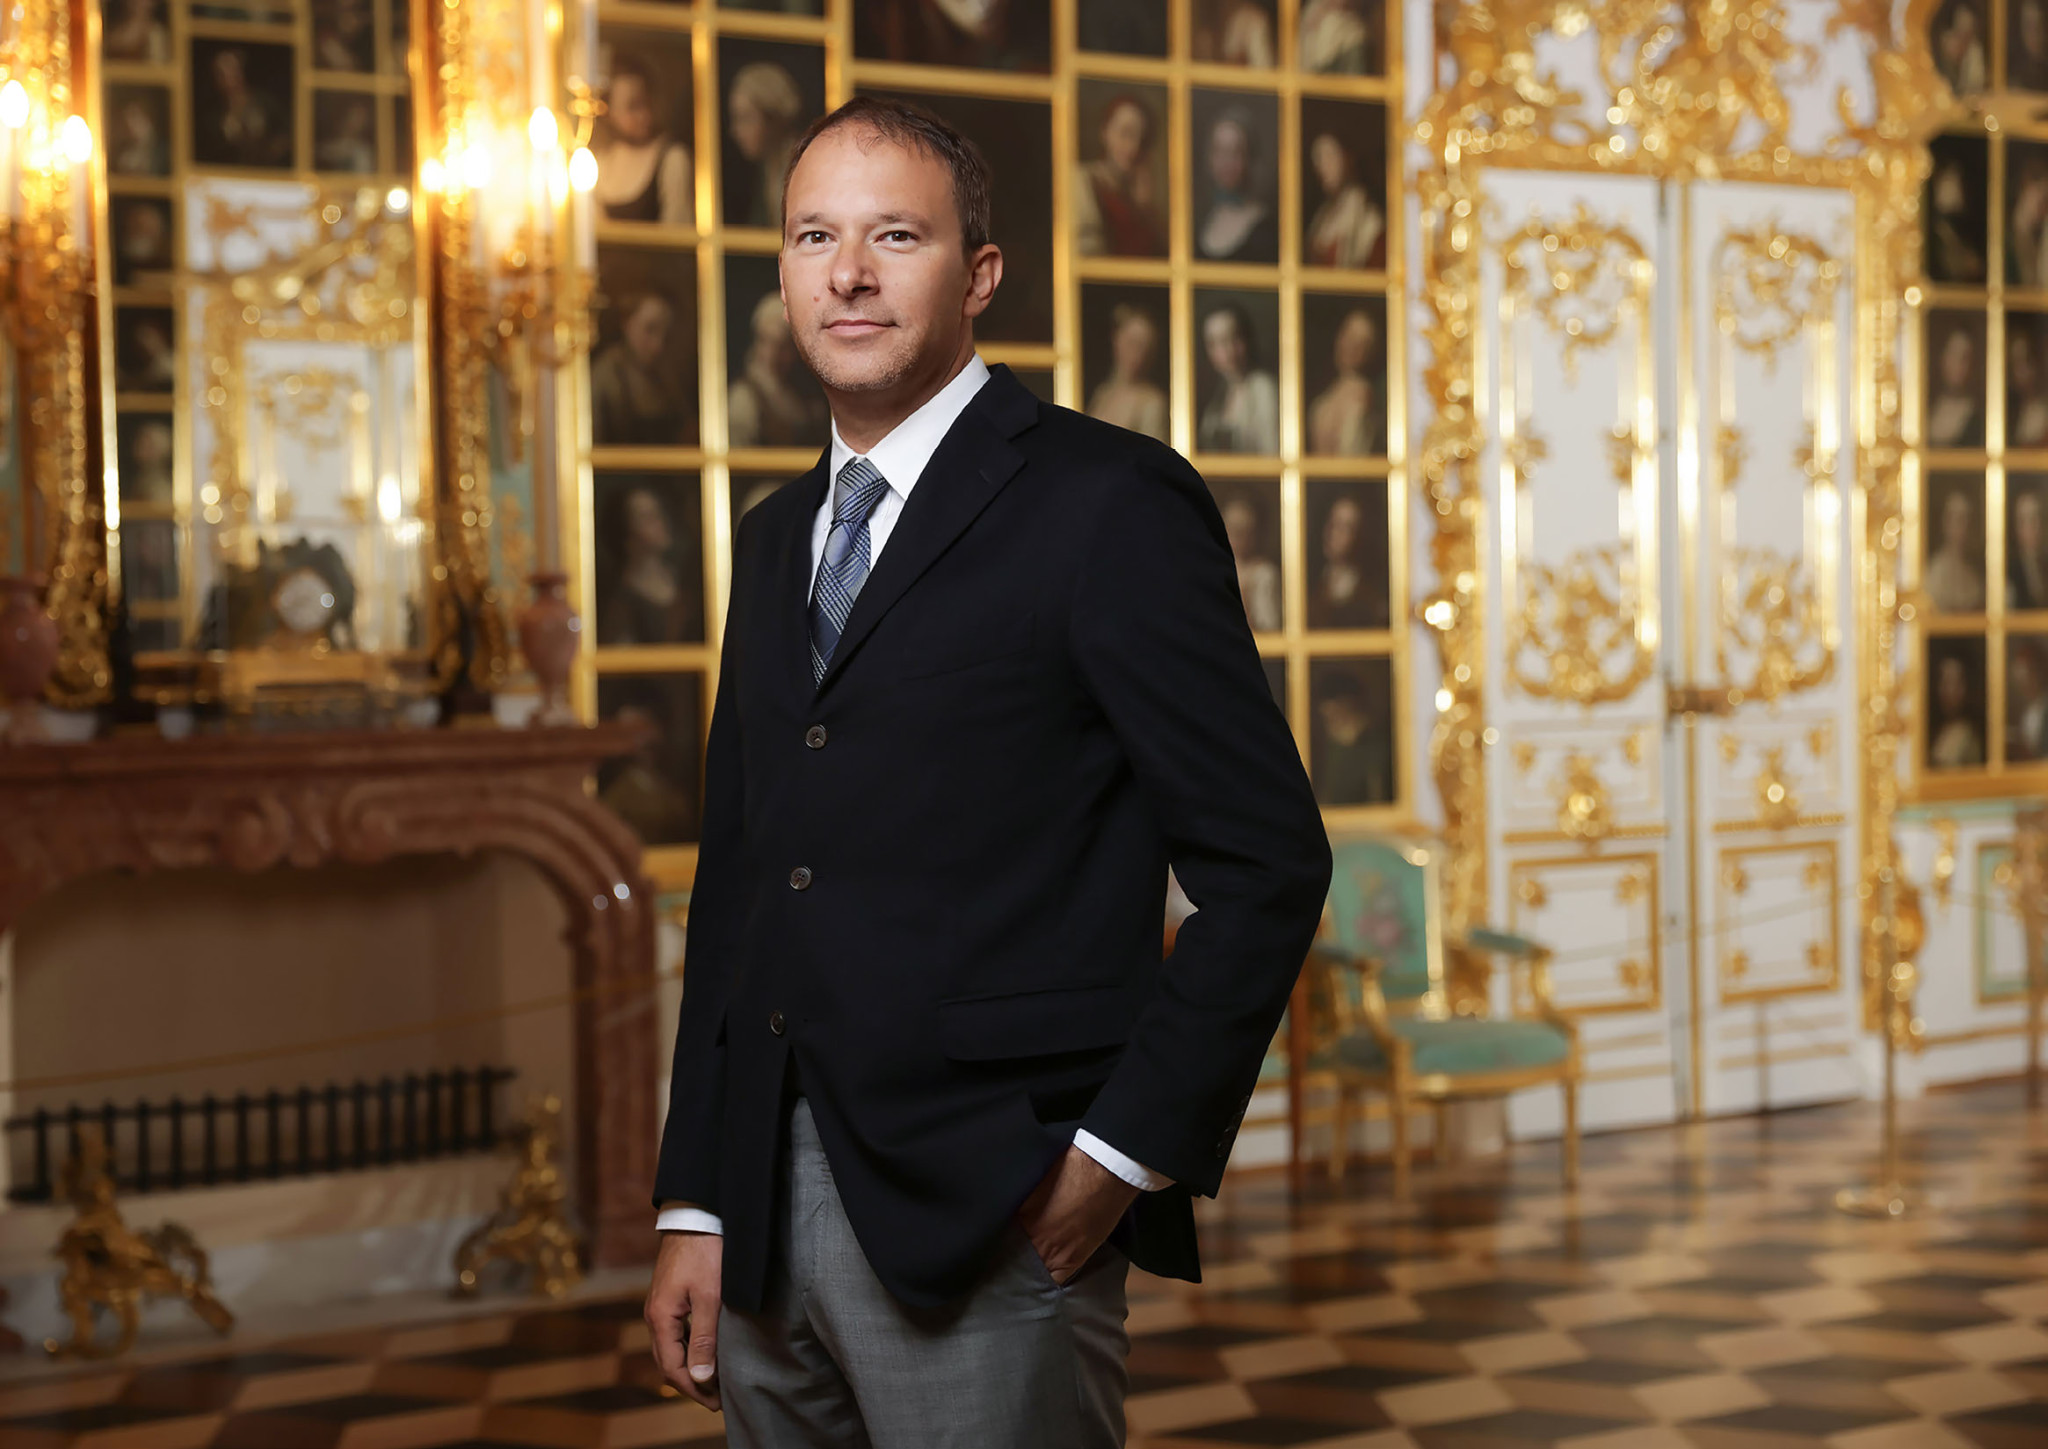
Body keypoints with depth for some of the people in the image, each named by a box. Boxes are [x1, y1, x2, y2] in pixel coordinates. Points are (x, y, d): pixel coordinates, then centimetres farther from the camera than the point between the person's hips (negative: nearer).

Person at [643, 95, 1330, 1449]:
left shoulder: (1109, 502, -7)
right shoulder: (778, 537, 14)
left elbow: (1268, 862, -10)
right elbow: (733, 873, 15)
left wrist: (1128, 1153, -12)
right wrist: (694, 1207, 11)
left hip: (987, 1221, -6)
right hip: (766, 1221, 6)